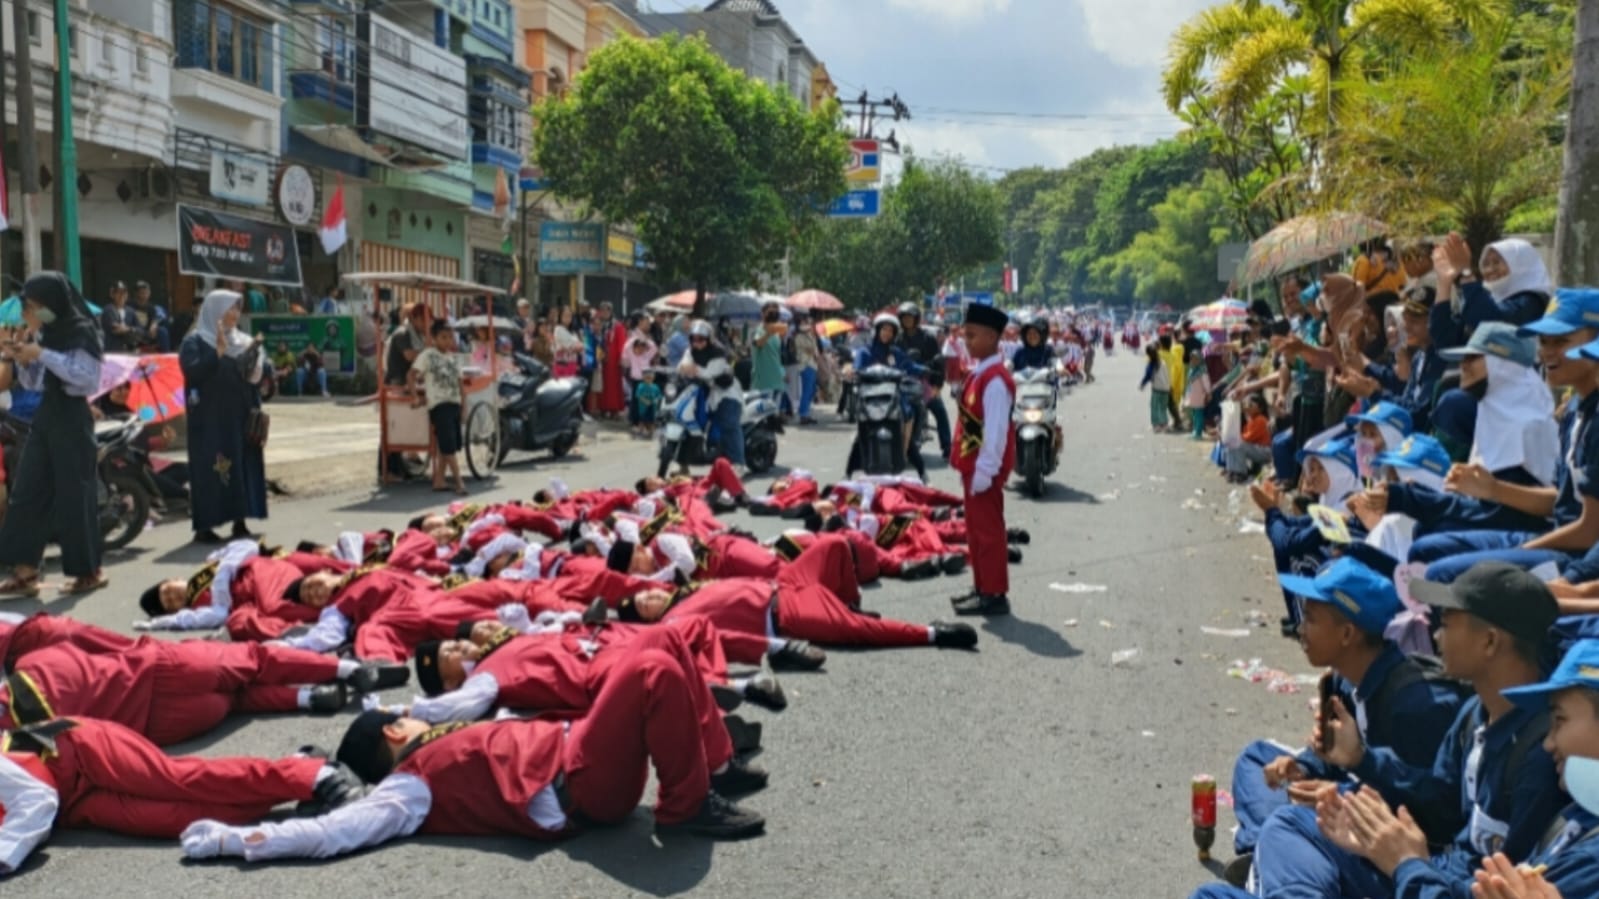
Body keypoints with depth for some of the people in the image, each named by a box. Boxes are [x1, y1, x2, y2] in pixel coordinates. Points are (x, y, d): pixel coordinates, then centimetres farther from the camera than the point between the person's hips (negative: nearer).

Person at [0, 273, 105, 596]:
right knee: (27, 491, 3)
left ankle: (90, 570, 8)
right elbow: (33, 383, 19)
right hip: (46, 414, 8)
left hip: (71, 415, -8)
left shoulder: (81, 331, -9)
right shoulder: (47, 333, 13)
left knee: (74, 493, -3)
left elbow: (87, 377, -21)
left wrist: (42, 355, -21)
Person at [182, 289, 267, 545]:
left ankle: (239, 521, 12)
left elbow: (253, 377, 13)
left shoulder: (242, 341, 14)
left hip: (240, 416, 6)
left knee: (244, 466, 5)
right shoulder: (195, 341, -4)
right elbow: (192, 372, -19)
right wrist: (218, 351, -24)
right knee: (210, 468, -7)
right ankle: (204, 526, -5)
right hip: (210, 419, -6)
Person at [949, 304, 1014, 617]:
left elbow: (996, 429, -23)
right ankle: (983, 587, 27)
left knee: (988, 530, -2)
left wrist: (985, 470, -23)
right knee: (976, 528, 17)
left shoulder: (995, 379, -21)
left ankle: (994, 595, 5)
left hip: (985, 467, -10)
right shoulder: (980, 372, 11)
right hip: (973, 463, 10)